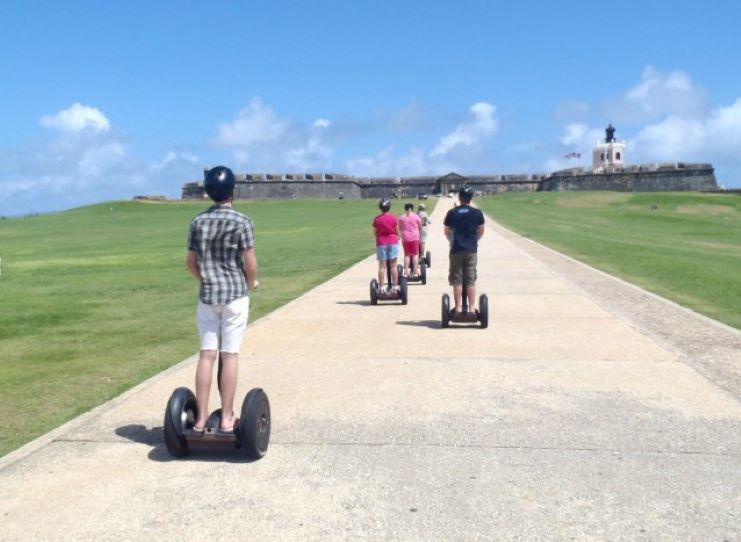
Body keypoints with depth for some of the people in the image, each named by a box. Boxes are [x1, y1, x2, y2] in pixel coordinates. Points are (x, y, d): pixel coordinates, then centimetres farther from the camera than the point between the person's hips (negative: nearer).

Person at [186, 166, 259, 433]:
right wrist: (251, 283, 10)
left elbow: (191, 262, 8)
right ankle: (227, 418, 5)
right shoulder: (242, 221, -8)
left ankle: (201, 417, 8)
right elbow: (250, 264, -10)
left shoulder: (198, 221, 4)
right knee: (229, 355, 0)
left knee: (206, 354, 5)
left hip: (207, 295, 3)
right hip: (235, 295, -3)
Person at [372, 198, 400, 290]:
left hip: (381, 243, 0)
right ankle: (395, 286, 6)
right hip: (393, 242, 0)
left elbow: (375, 233, 1)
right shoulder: (394, 218, -4)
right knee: (393, 265, 5)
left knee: (382, 266, 2)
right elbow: (397, 231, 4)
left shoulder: (376, 219, -5)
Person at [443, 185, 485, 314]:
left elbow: (447, 232, 8)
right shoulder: (477, 213, -1)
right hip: (471, 250, 1)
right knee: (471, 280, 4)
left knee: (457, 280, 4)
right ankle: (472, 307, 4)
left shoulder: (452, 213, -2)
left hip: (456, 250, 0)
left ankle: (458, 307, 5)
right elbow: (481, 232, 9)